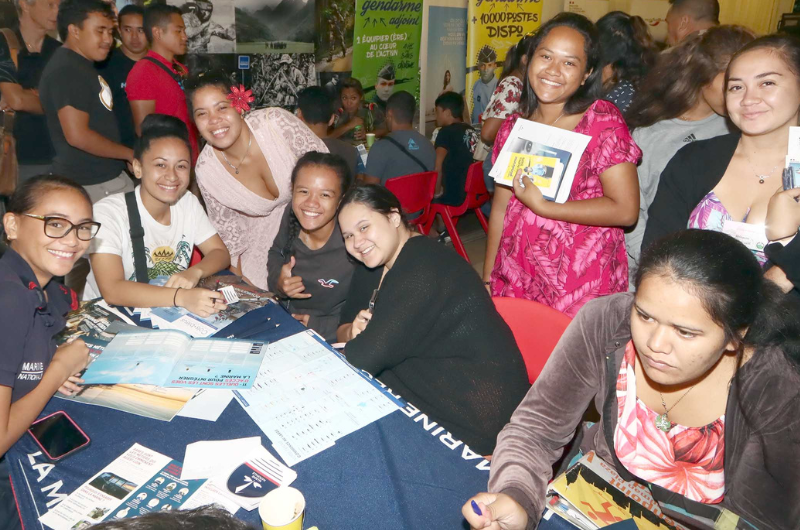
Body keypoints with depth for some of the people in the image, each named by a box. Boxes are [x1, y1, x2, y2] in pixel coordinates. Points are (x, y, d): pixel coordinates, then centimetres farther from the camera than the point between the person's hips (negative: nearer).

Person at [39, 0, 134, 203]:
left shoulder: (80, 66, 15)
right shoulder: (67, 71, -17)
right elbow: (78, 136, -24)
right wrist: (131, 154, -14)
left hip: (104, 176, 10)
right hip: (91, 183, -10)